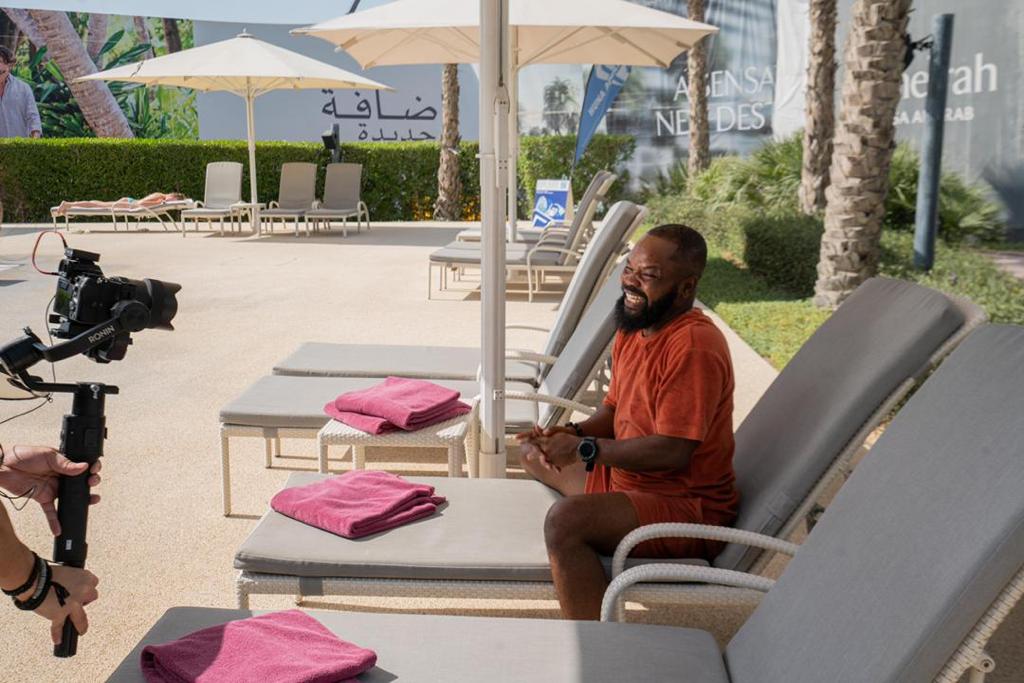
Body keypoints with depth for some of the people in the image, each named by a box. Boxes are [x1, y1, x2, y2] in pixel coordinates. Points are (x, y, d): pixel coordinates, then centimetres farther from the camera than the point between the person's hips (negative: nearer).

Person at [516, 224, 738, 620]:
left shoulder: (694, 346, -23)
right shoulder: (633, 330, 7)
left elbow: (672, 452, -27)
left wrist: (586, 449, -20)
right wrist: (574, 433, -3)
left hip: (688, 507, -11)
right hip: (626, 479, 11)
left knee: (565, 519, -33)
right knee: (531, 450, 19)